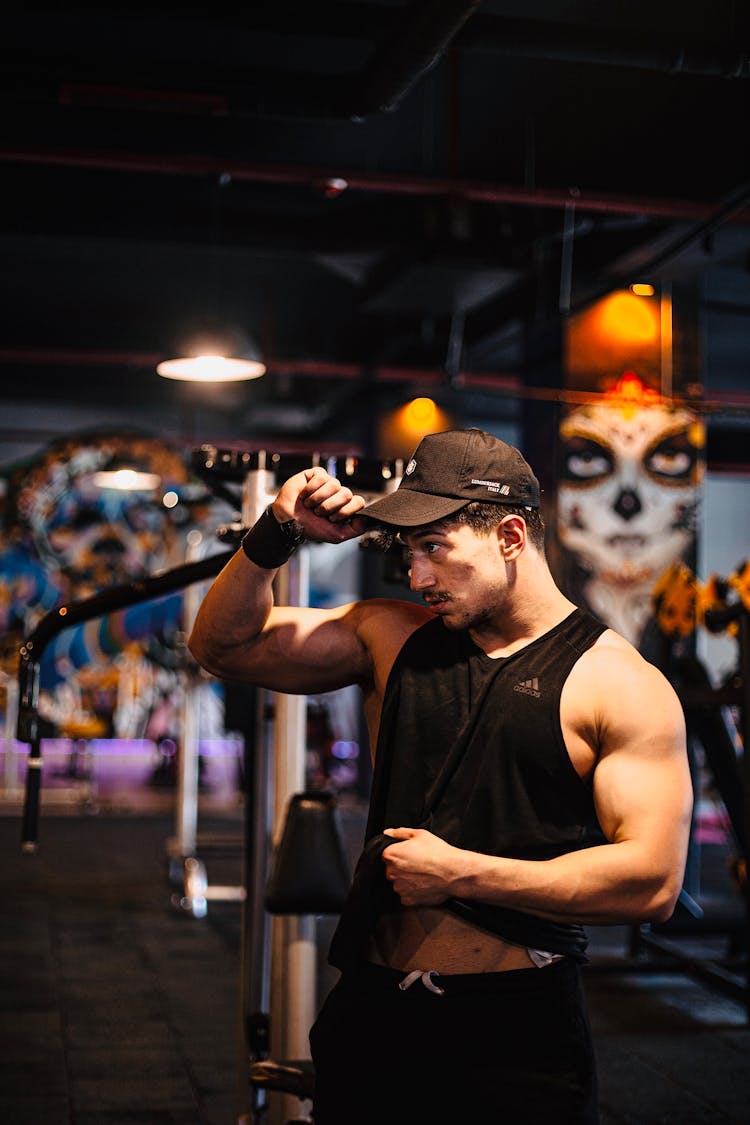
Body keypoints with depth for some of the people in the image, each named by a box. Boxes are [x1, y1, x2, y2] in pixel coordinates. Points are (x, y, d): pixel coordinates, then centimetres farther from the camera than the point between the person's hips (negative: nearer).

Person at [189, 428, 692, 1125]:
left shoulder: (620, 684, -9)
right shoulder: (394, 638, 7)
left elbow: (652, 882, -17)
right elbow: (224, 645, 11)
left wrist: (461, 874, -16)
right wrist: (275, 533, -6)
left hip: (516, 1032, -4)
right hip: (368, 1012, 4)